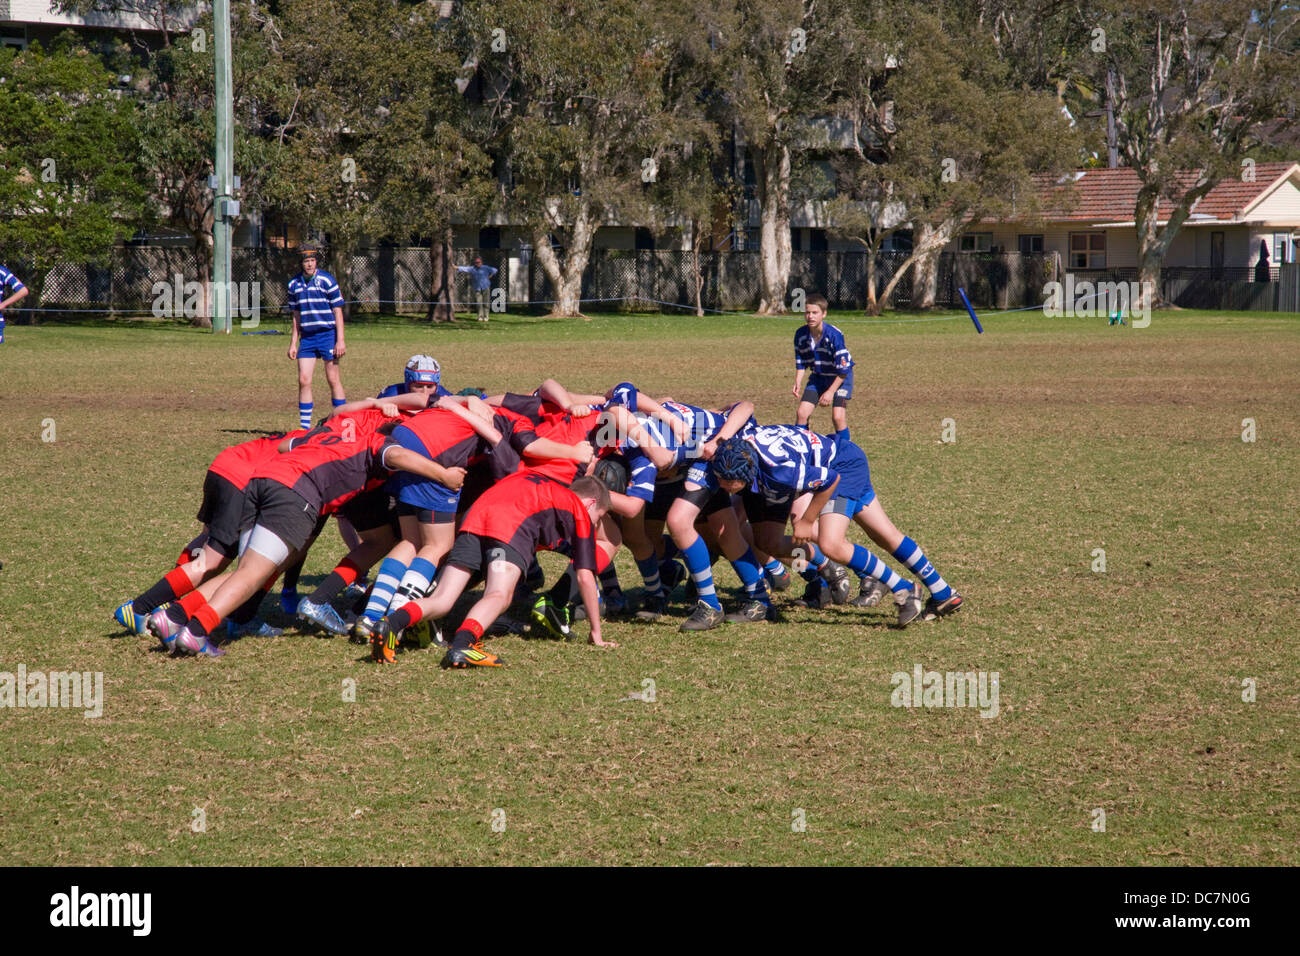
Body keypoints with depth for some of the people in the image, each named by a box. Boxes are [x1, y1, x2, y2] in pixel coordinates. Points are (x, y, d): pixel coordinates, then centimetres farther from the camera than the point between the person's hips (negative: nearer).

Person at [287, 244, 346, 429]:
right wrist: (293, 343, 13)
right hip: (307, 336, 4)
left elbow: (338, 311, -5)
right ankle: (304, 426, 4)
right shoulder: (294, 284, 8)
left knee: (333, 379, -3)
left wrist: (340, 341, -11)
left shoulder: (326, 280, -6)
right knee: (304, 380, -1)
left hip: (327, 334, -4)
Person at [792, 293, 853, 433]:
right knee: (802, 413, -6)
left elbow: (843, 370, -23)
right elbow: (801, 363, 2)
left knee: (838, 416, -18)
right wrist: (798, 383, -14)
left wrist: (831, 392, -23)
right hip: (818, 376, 5)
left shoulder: (834, 335, -28)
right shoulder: (801, 334, -12)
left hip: (840, 377, -5)